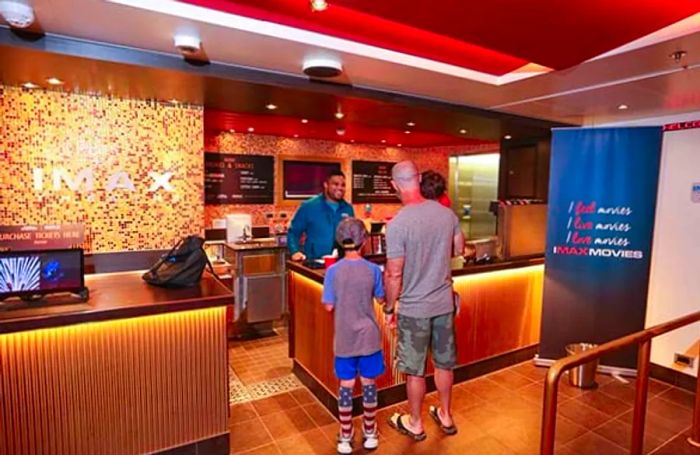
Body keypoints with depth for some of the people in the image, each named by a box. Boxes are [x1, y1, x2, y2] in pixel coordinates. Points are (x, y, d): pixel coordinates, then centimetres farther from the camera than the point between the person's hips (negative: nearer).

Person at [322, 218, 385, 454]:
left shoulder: (333, 271, -11)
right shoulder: (373, 269, -10)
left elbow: (329, 307, -7)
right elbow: (381, 300, 3)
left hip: (345, 339, 0)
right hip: (368, 336, 0)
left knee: (346, 386, 12)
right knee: (369, 384, 15)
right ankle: (370, 433, 31)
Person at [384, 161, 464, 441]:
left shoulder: (398, 223, -22)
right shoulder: (446, 213, -5)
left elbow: (394, 275, -19)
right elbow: (459, 249, 11)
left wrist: (389, 307, -4)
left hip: (414, 308, -5)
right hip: (444, 303, 6)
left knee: (414, 370, 13)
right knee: (444, 363, 21)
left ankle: (415, 424, 32)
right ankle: (445, 416, 40)